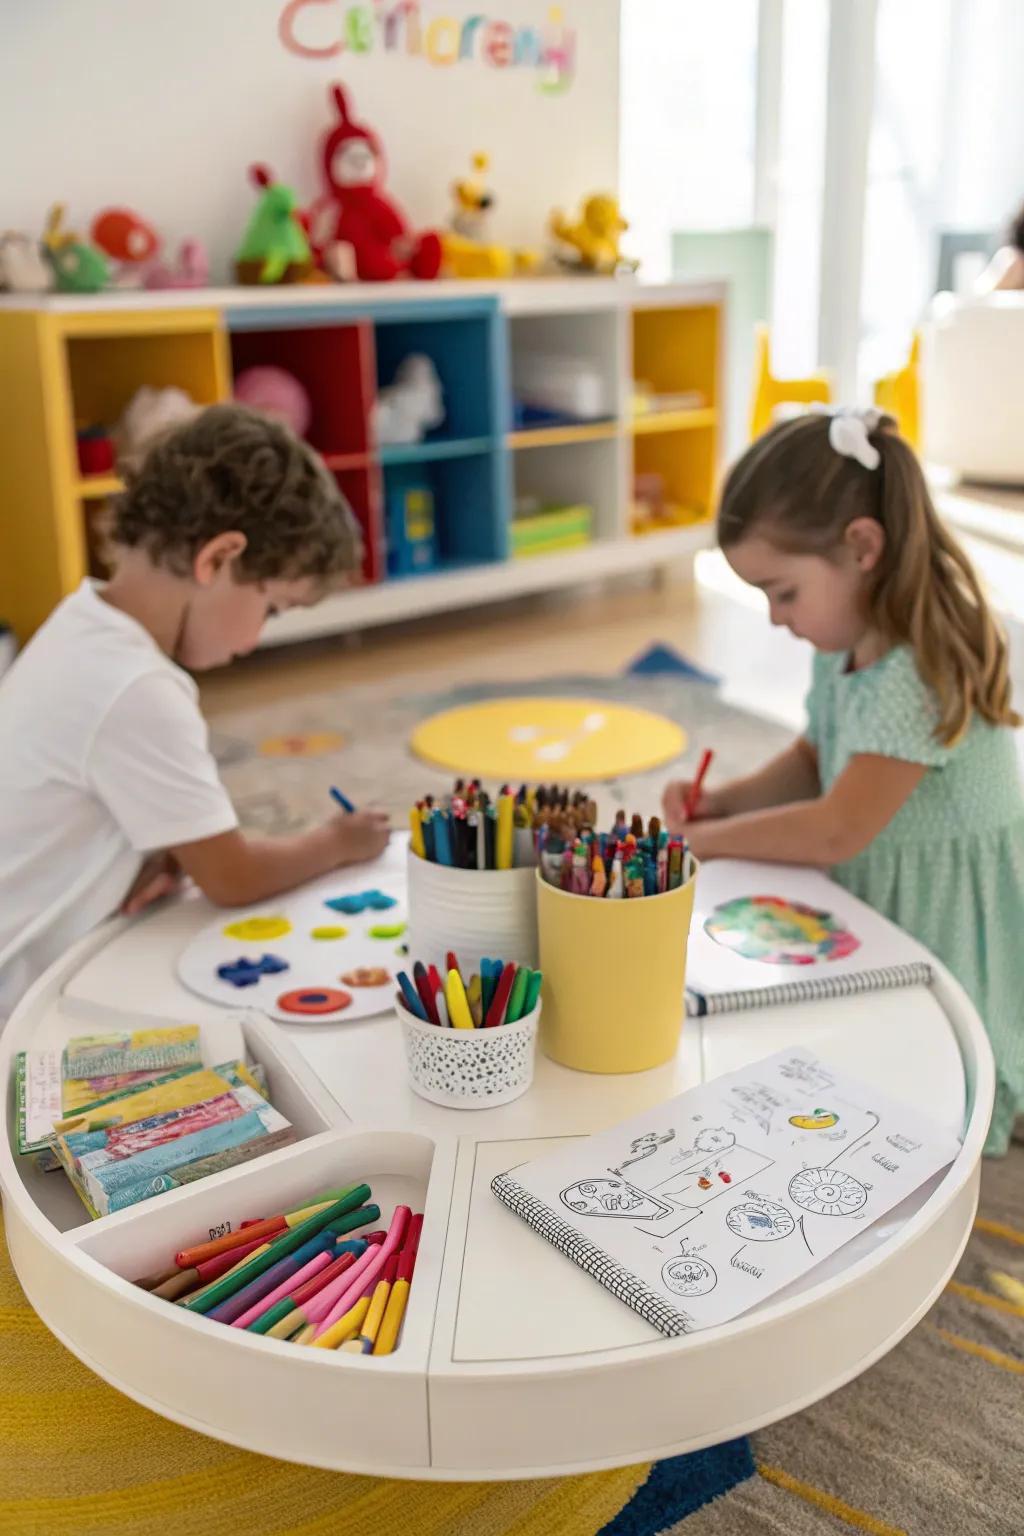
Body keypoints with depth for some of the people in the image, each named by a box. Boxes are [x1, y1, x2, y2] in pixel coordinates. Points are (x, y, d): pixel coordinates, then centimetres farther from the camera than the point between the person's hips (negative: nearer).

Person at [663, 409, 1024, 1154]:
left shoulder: (922, 673, -28)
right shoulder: (847, 651, 0)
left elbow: (837, 832, -28)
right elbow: (813, 764, 14)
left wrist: (705, 839, -18)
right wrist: (723, 800, -4)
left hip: (941, 934, -8)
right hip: (871, 911, 8)